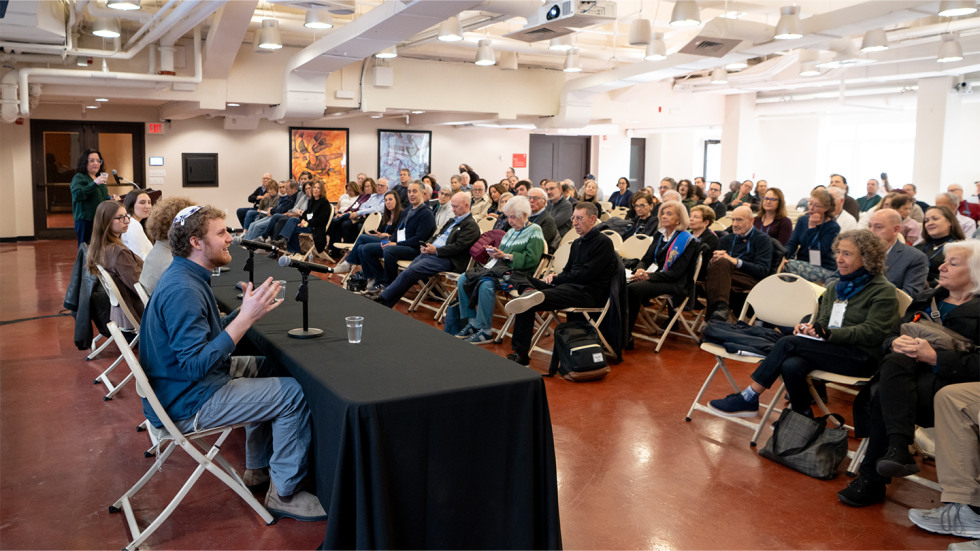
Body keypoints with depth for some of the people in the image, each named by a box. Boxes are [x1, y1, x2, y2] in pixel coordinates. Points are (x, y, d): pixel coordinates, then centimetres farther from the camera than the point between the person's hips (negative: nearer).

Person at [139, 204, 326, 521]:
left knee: (267, 366, 21)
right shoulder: (183, 290, -26)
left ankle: (258, 468, 28)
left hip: (190, 381, 11)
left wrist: (248, 310, 3)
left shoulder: (186, 276, 8)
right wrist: (246, 317, -31)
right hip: (187, 403, -11)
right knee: (295, 394, -13)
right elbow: (196, 365, -31)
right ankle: (284, 493, 2)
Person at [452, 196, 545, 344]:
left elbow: (531, 259, -15)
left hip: (517, 272, -9)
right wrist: (495, 253, 3)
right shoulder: (510, 231, 23)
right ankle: (472, 322, -5)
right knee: (462, 279, -9)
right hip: (499, 268, 9)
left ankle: (485, 331, -26)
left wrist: (505, 255, -15)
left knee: (486, 284, -35)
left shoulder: (534, 232, -2)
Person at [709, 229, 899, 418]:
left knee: (788, 343, -23)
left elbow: (871, 333, -14)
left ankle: (748, 399, -15)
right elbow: (823, 321, 18)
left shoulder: (883, 291, -4)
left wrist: (828, 334, -23)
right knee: (790, 366, -29)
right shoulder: (835, 288, 18)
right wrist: (808, 328, -6)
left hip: (862, 358, -6)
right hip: (832, 351, 6)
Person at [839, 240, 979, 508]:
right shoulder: (927, 298, 24)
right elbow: (891, 336, 18)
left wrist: (934, 356, -20)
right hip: (910, 372, 5)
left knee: (883, 396, -30)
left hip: (948, 381, -5)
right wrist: (897, 343, -5)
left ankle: (872, 480, -22)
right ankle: (898, 450, -36)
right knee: (894, 362, -31)